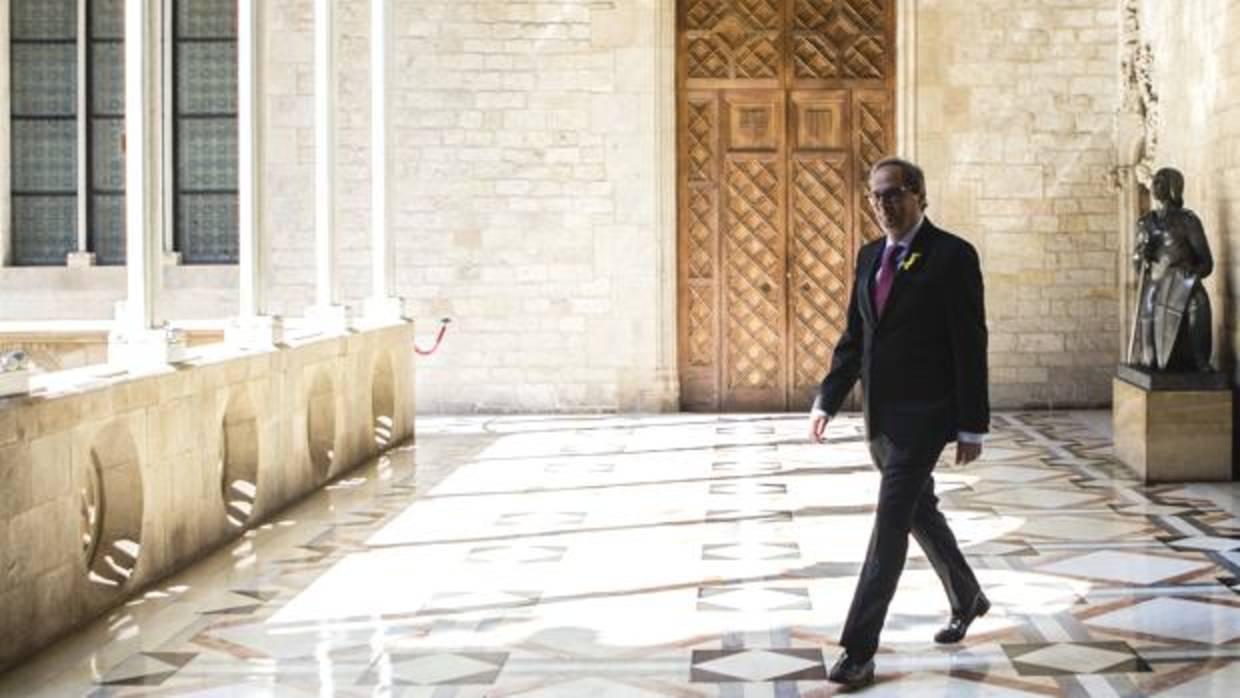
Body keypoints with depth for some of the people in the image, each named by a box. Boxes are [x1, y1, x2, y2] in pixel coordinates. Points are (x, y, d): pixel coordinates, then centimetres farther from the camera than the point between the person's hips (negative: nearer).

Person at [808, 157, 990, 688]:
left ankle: (858, 649, -9)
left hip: (922, 415, -7)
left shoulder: (952, 255, -10)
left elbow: (971, 345, -12)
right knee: (919, 512, 20)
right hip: (880, 415, 7)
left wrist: (971, 426, -13)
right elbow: (854, 337, 15)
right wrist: (827, 401, 5)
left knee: (891, 526, -10)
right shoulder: (870, 257, 11)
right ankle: (966, 599, 42)